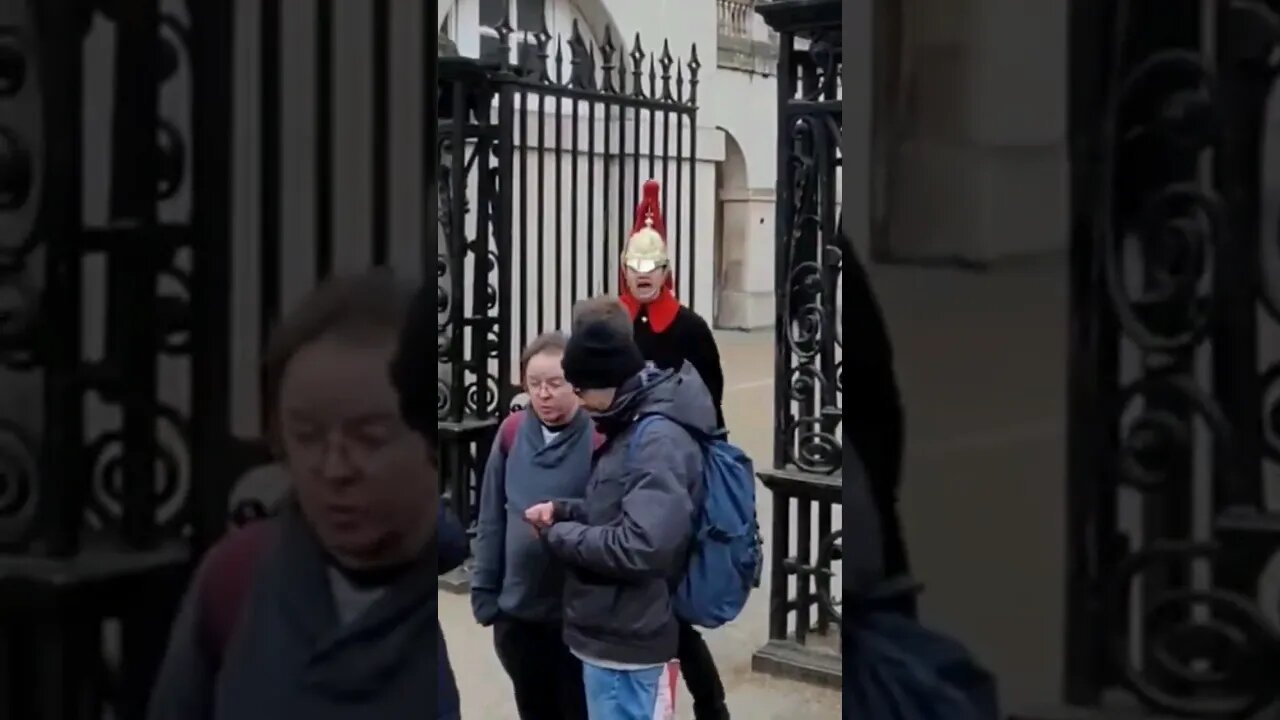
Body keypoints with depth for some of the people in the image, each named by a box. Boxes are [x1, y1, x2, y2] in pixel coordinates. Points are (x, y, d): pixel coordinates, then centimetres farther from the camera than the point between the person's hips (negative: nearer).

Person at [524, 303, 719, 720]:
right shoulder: (638, 426, 9)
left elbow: (642, 545, -30)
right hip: (615, 628, 10)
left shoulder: (659, 440, -22)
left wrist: (559, 535, -16)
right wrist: (564, 511, 5)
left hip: (623, 635, -10)